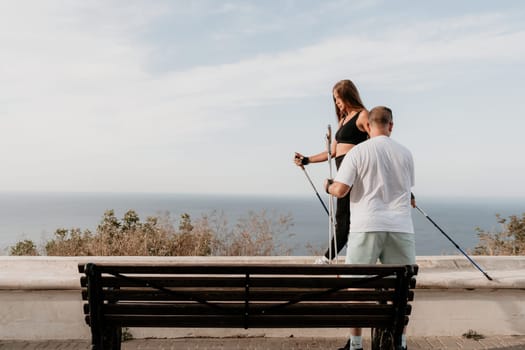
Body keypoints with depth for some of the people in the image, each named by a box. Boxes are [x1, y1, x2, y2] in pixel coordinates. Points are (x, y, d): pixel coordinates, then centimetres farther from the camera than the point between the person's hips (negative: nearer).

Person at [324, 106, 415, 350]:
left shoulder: (358, 152, -3)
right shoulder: (405, 153, 8)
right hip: (400, 227, 3)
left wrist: (328, 186, 13)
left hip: (367, 227, -3)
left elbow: (340, 190, -9)